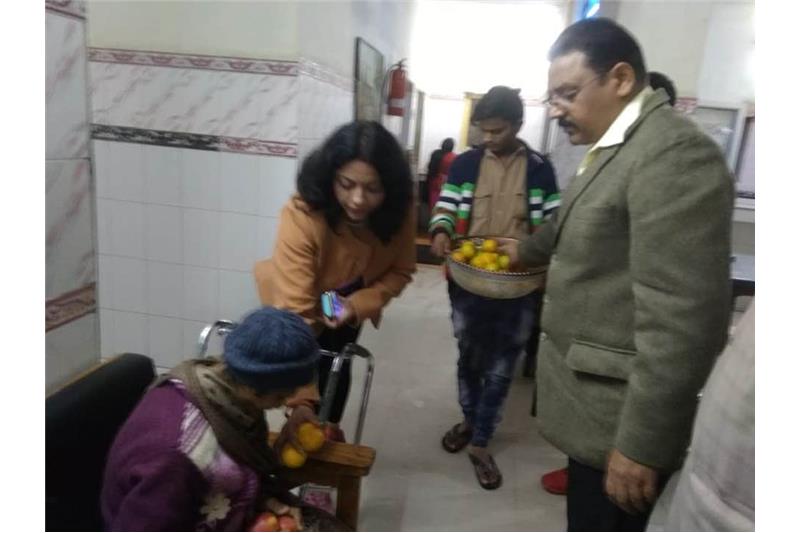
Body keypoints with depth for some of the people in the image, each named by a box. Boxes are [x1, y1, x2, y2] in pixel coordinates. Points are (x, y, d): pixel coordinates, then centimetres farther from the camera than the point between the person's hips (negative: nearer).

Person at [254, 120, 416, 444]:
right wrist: (300, 399, -49)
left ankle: (331, 430, 49)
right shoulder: (301, 216, -44)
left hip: (351, 301, 4)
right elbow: (295, 313, -46)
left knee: (337, 366, 20)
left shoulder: (399, 211, -30)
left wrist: (358, 304, -34)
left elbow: (401, 271, -15)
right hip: (297, 301, -4)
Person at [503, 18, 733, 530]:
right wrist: (526, 250, 47)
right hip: (596, 395, 9)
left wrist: (640, 443, -21)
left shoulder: (675, 153, -22)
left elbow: (682, 318, -26)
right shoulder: (614, 146, 11)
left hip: (623, 410, -9)